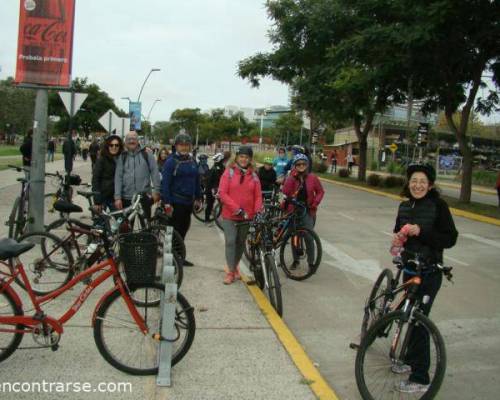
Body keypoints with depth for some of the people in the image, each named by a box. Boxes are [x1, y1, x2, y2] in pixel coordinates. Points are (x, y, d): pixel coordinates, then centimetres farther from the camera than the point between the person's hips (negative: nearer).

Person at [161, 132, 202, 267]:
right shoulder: (171, 161, -9)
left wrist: (198, 197, 12)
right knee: (176, 230, 0)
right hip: (176, 201, -6)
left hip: (189, 201, 6)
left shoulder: (192, 161, 10)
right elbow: (165, 182, -12)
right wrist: (166, 201, -17)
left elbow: (197, 180, 15)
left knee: (184, 229, 12)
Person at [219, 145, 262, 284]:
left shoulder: (253, 175, 4)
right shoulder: (229, 172, -4)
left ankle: (234, 267, 30)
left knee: (241, 243, 12)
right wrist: (237, 209, -16)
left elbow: (258, 196, 4)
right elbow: (222, 193, -9)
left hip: (247, 216, 3)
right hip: (230, 215, -3)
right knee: (230, 242, -7)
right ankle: (230, 271, 3)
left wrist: (257, 212, -11)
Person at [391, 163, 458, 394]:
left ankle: (420, 379, 5)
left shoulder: (439, 206, -12)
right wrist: (398, 237, -3)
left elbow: (450, 239, -15)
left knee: (418, 320, -5)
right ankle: (411, 361, 34)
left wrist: (421, 232, -25)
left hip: (429, 273, -6)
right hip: (410, 268, 6)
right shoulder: (405, 206, 6)